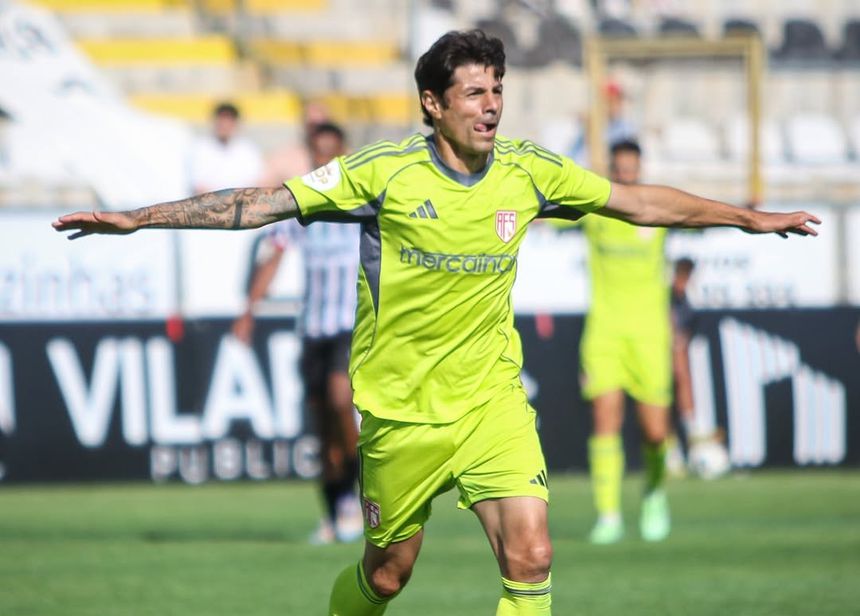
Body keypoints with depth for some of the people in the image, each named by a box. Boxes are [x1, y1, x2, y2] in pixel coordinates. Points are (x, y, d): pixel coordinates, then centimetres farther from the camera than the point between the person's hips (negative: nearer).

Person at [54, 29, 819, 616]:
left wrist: (750, 217, 12)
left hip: (493, 400, 2)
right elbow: (262, 203, -12)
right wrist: (137, 218, -16)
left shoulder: (528, 172, -3)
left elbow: (641, 201, 9)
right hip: (402, 411, -2)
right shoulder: (384, 173, -13)